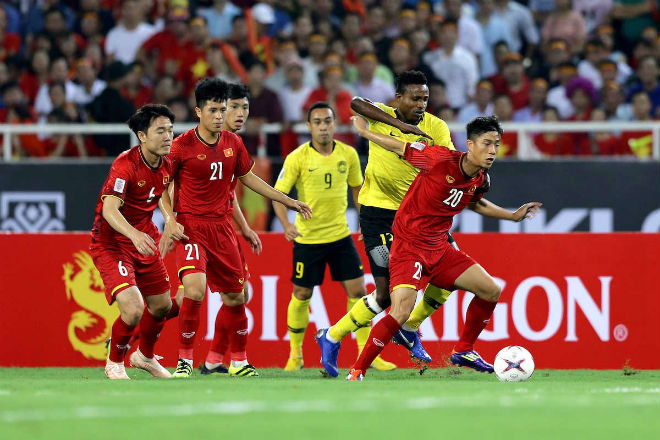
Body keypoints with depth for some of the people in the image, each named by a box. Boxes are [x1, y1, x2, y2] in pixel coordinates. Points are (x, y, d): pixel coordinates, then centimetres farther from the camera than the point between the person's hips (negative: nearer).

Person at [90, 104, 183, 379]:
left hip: (145, 241, 8)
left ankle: (144, 356, 45)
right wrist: (134, 234, -51)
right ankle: (114, 363, 7)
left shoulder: (165, 165, -1)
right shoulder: (125, 165, -26)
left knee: (162, 306, 16)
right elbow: (109, 209, -35)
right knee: (133, 310, -21)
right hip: (111, 244, -8)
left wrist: (171, 221, 3)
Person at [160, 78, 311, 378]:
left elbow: (247, 178, 21)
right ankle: (184, 360, -11)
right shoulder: (182, 145, -9)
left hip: (223, 227, 5)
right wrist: (169, 223, -12)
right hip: (191, 227, -5)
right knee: (194, 289, -24)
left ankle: (239, 362, 24)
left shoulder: (233, 143, 6)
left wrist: (289, 201, 23)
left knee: (235, 297, 8)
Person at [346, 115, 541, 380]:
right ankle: (357, 372, -11)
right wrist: (364, 132, 1)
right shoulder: (441, 159, -22)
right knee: (401, 312, -24)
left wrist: (513, 216, 23)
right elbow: (401, 148, -7)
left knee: (491, 291, 6)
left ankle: (464, 350, 25)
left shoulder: (481, 180, 0)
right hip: (408, 246, -8)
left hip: (438, 249, 8)